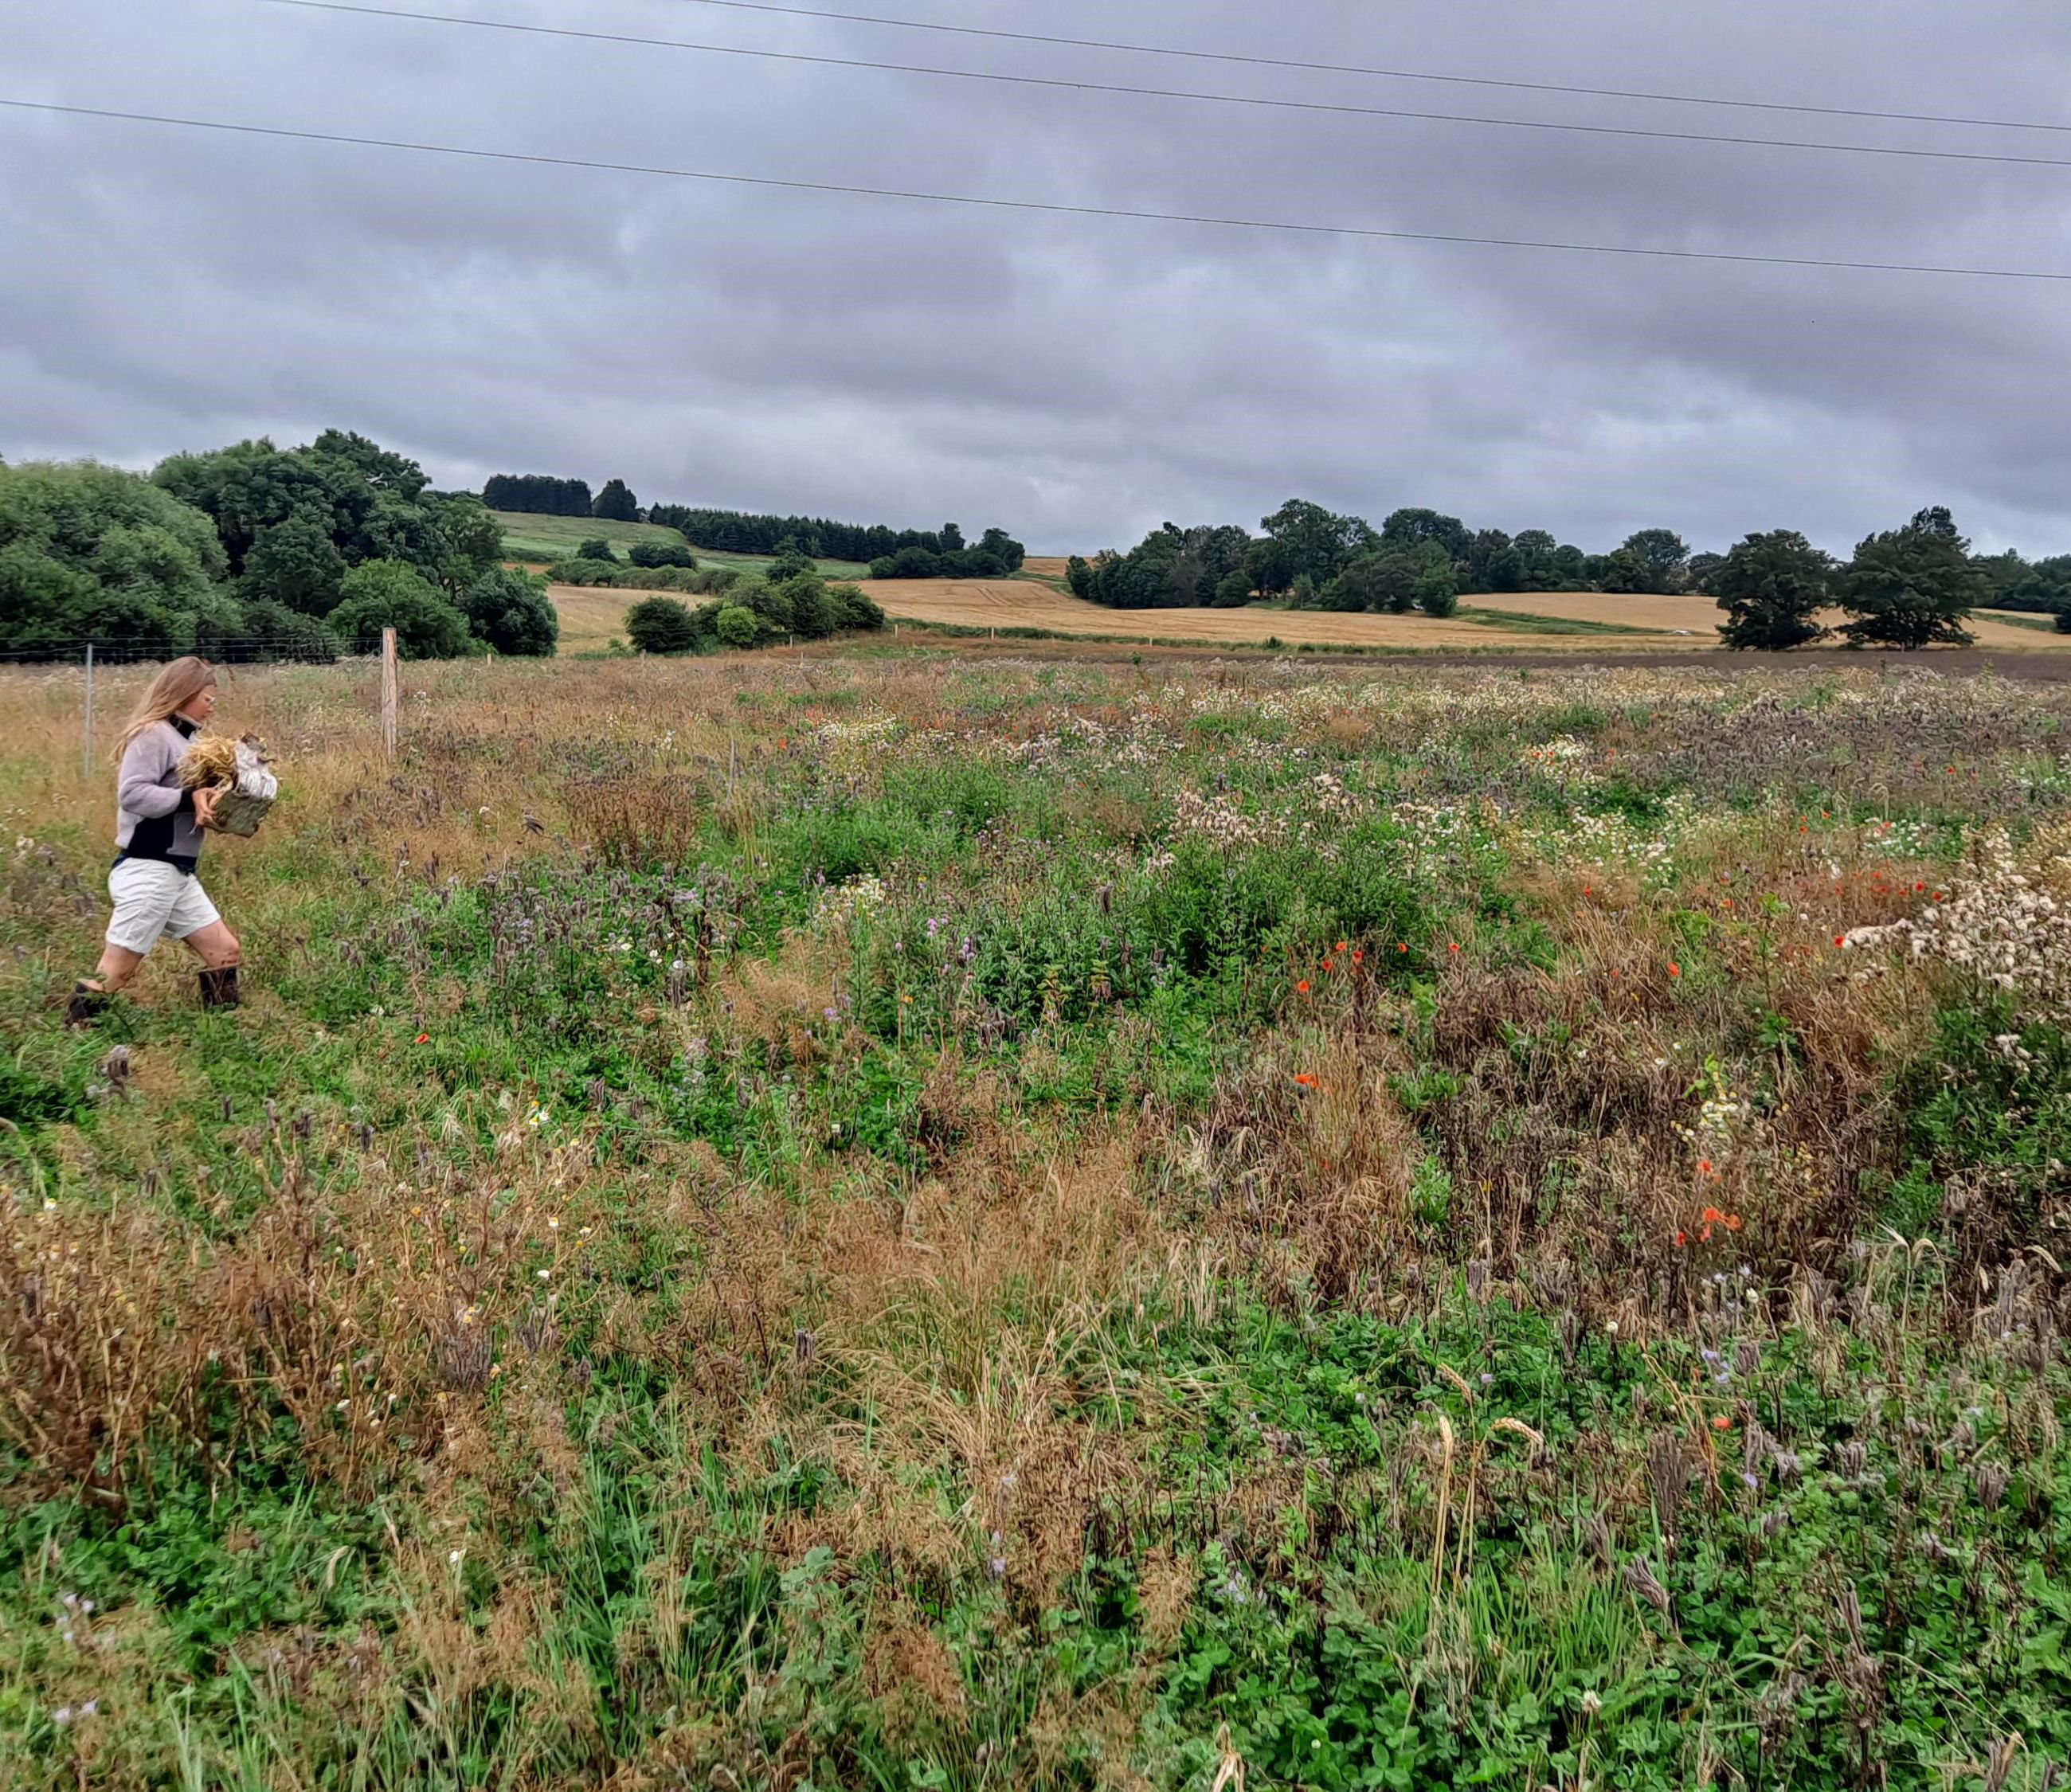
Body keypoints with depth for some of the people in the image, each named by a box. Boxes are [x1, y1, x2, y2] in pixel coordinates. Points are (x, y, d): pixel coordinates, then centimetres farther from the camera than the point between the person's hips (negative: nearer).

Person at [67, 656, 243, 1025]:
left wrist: (209, 804, 0)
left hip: (179, 873, 10)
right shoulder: (154, 735, -13)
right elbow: (132, 793, -23)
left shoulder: (185, 739, 14)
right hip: (147, 871, -10)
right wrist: (190, 799, -24)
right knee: (115, 972, -3)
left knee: (226, 952, 10)